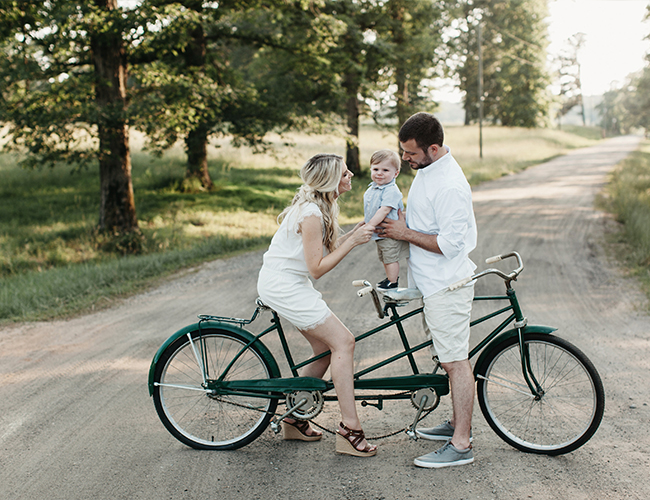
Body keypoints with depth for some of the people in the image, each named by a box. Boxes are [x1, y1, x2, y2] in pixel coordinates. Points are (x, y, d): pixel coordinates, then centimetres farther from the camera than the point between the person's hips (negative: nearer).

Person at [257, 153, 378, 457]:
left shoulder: (320, 206, 9)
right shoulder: (311, 213, -22)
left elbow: (327, 250, 10)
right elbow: (317, 268, -21)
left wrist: (356, 231, 0)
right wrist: (353, 241, -21)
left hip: (287, 283, 10)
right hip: (283, 286, -10)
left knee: (326, 349, 10)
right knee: (343, 341, -13)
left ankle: (294, 420, 21)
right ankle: (349, 430, -10)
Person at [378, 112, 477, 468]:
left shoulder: (450, 185, -25)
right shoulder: (426, 169, 8)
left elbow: (450, 244, -26)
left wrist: (405, 234, -17)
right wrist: (400, 220, 8)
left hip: (448, 285, -10)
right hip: (434, 282, 10)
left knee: (455, 361, -5)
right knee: (449, 358, 18)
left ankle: (461, 445, 1)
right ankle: (458, 423, 31)